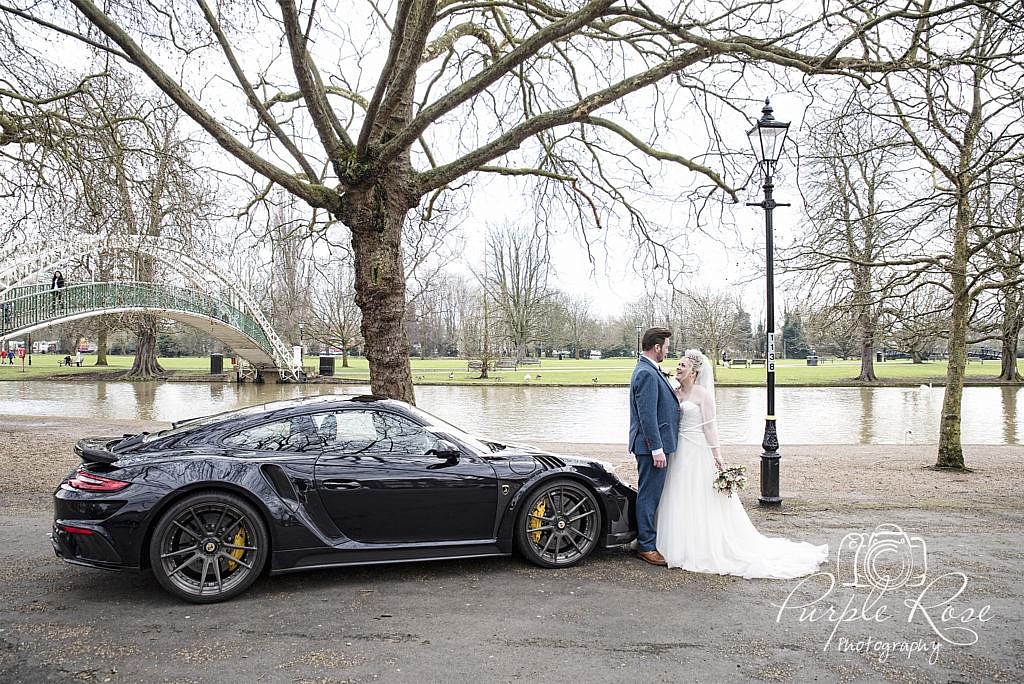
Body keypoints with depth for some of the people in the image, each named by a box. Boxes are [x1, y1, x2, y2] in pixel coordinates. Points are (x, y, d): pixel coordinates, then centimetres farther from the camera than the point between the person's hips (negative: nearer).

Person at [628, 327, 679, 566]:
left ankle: (647, 539, 28)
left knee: (650, 494, 17)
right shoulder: (646, 373, -19)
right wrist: (657, 449, -22)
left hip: (657, 443, 10)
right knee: (649, 495, -2)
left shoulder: (650, 370, 14)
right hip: (652, 445, -10)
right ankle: (646, 546, 7)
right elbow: (647, 416, -23)